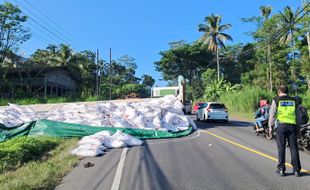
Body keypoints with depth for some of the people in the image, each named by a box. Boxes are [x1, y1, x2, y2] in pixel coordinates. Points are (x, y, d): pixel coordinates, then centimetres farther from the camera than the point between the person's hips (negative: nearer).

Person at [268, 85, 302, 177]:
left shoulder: (276, 100, 2)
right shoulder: (294, 101, 12)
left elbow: (272, 114, -1)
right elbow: (298, 116, 13)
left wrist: (270, 126, 4)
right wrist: (298, 128, 18)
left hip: (281, 125, -3)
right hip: (292, 126, 3)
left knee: (281, 148, 3)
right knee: (294, 148, 6)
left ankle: (281, 169, 7)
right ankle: (296, 170, 9)